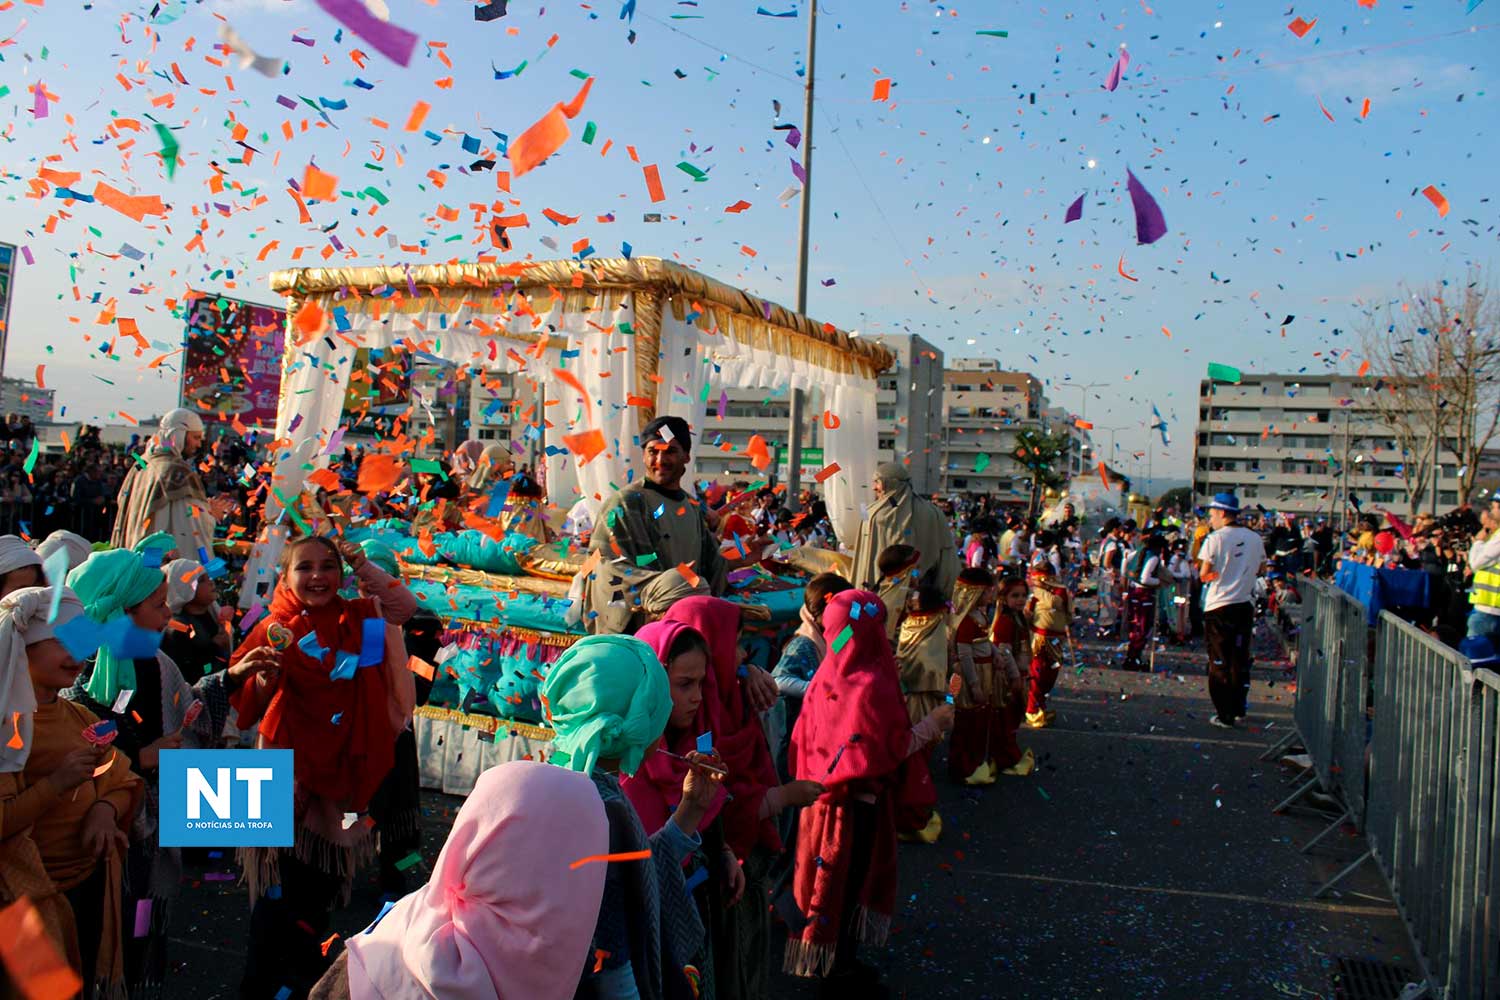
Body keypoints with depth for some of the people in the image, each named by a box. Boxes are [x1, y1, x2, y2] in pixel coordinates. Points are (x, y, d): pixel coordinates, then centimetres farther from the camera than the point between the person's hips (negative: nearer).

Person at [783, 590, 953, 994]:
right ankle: (839, 972, 23)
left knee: (827, 878, 20)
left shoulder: (826, 675, -2)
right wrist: (933, 724, -7)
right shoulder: (873, 684, -24)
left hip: (824, 792, 7)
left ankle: (823, 958, 36)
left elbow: (805, 736, 3)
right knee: (848, 883, 8)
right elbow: (892, 748, -20)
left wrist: (811, 779, 15)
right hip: (858, 799, -7)